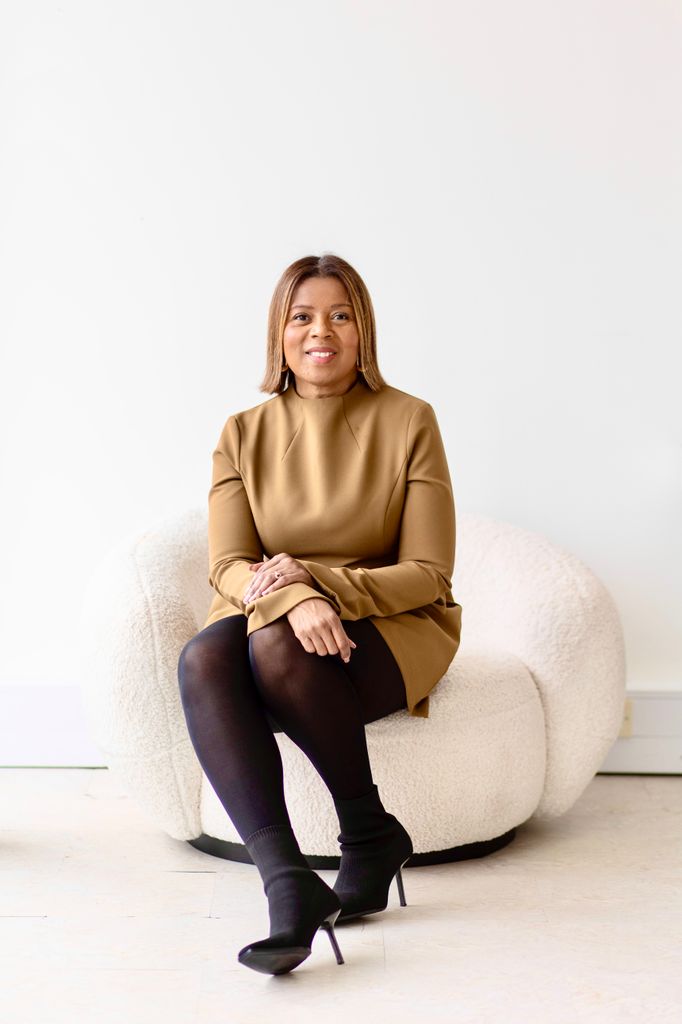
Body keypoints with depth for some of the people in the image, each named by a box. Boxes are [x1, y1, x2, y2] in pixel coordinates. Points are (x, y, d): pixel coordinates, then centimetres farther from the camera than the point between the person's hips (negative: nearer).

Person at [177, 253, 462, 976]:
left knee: (277, 649, -35)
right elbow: (228, 566, -5)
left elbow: (427, 573, -6)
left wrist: (318, 582, -21)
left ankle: (370, 836, -14)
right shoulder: (244, 433, 5)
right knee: (201, 660, -31)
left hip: (390, 625, -3)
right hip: (267, 617, 3)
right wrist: (295, 600, -27)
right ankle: (286, 880, -37)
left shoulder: (407, 421, -3)